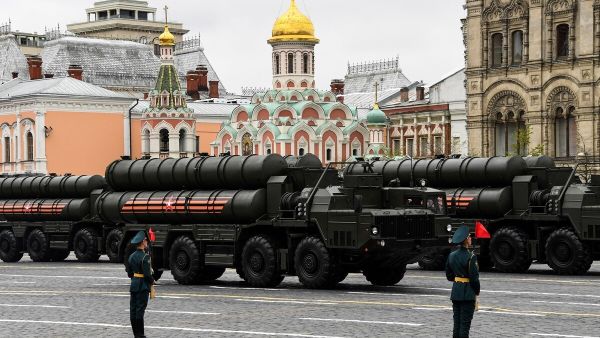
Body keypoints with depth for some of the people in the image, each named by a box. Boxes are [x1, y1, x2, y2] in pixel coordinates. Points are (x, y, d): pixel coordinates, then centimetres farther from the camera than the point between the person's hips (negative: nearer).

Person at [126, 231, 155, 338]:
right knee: (140, 310, -5)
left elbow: (129, 273, 13)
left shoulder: (132, 256, 8)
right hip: (143, 286, -7)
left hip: (134, 285, 7)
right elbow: (147, 274, -19)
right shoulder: (145, 257, -16)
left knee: (133, 309, 8)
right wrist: (152, 281, -2)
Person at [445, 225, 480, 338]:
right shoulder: (470, 257, -15)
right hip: (468, 293, -6)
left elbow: (449, 276, 12)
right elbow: (474, 277, -14)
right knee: (465, 323, -2)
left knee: (457, 322, 12)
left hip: (456, 291, 6)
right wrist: (477, 292, -2)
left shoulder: (452, 255, 5)